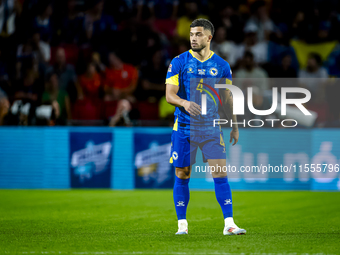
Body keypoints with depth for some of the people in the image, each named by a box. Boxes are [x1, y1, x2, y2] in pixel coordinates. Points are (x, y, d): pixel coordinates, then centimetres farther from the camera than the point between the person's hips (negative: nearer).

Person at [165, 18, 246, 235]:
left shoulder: (221, 65, 5)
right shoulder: (179, 62, -1)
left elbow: (227, 97, 13)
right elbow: (169, 95, -6)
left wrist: (235, 125, 10)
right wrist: (185, 103, -27)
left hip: (212, 127, 1)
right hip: (184, 127, -1)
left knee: (220, 174, -7)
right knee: (182, 176, 2)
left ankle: (229, 224, -8)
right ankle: (182, 224, 12)